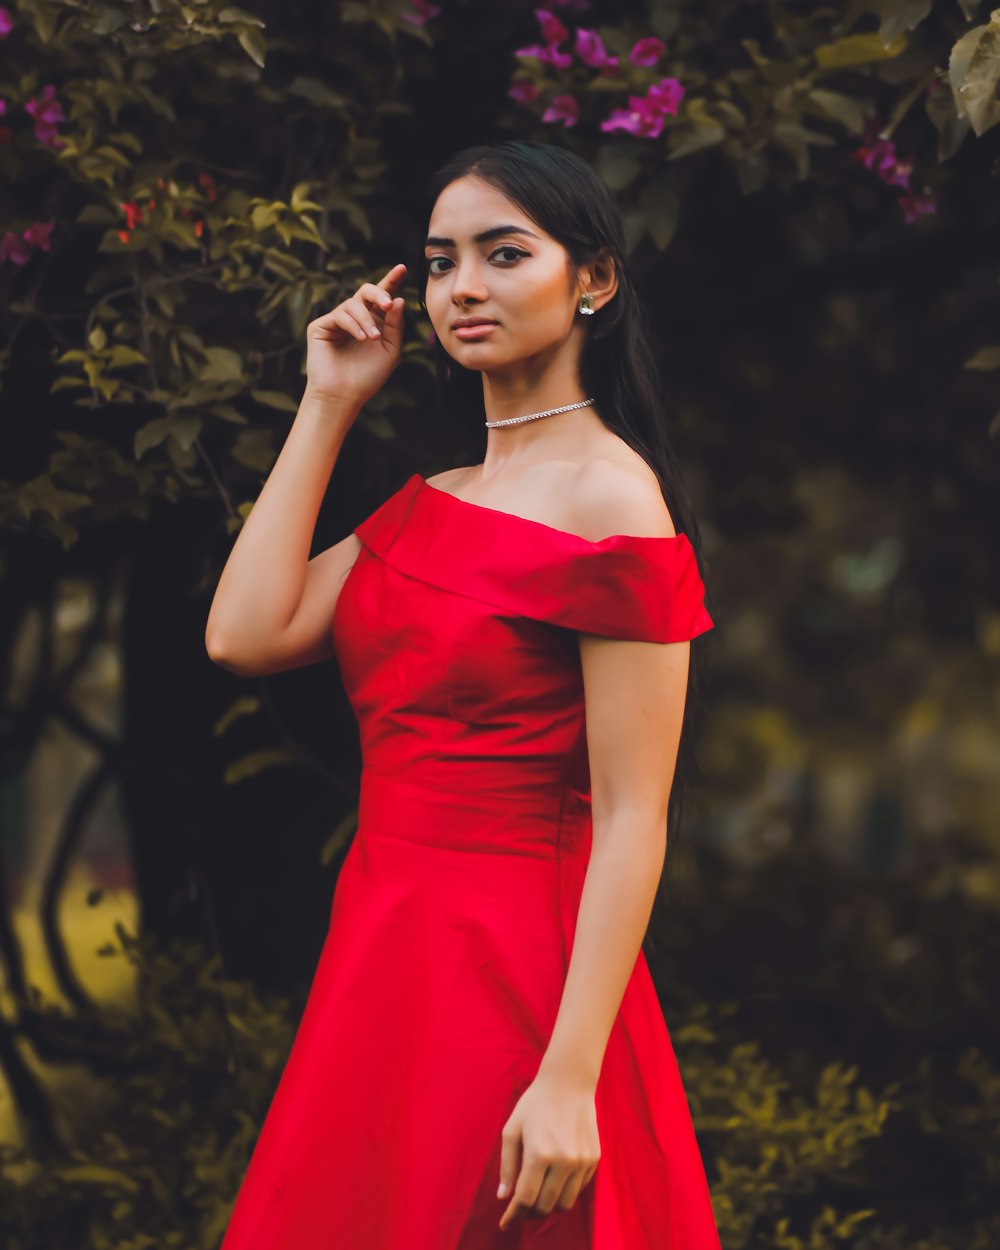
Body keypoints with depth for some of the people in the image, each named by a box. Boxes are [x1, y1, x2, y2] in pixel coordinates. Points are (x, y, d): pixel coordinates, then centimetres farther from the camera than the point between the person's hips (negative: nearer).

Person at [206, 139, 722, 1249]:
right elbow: (243, 636, 1)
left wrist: (571, 1078, -23)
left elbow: (631, 819, -17)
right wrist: (328, 407, 5)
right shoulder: (431, 502, 13)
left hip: (513, 969, -8)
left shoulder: (608, 498, -12)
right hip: (384, 947, 8)